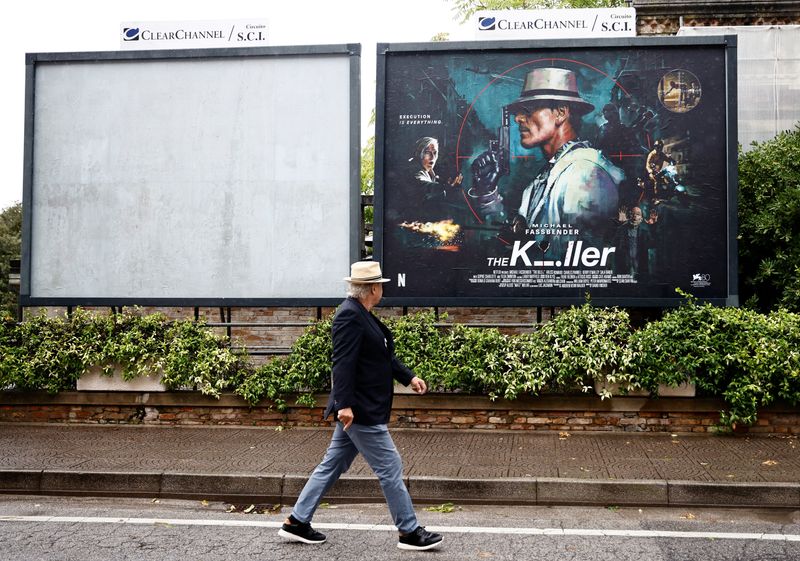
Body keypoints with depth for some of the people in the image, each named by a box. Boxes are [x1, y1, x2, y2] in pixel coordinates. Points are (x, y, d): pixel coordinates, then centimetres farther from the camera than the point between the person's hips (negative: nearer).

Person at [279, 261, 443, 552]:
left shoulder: (362, 314, 12)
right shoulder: (350, 315, -19)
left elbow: (383, 355, 20)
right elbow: (343, 363, -25)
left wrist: (409, 377, 18)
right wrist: (344, 404, -29)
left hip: (360, 409, 10)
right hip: (360, 411, -10)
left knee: (332, 465, 15)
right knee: (390, 468, 0)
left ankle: (296, 522, 22)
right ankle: (409, 532, 12)